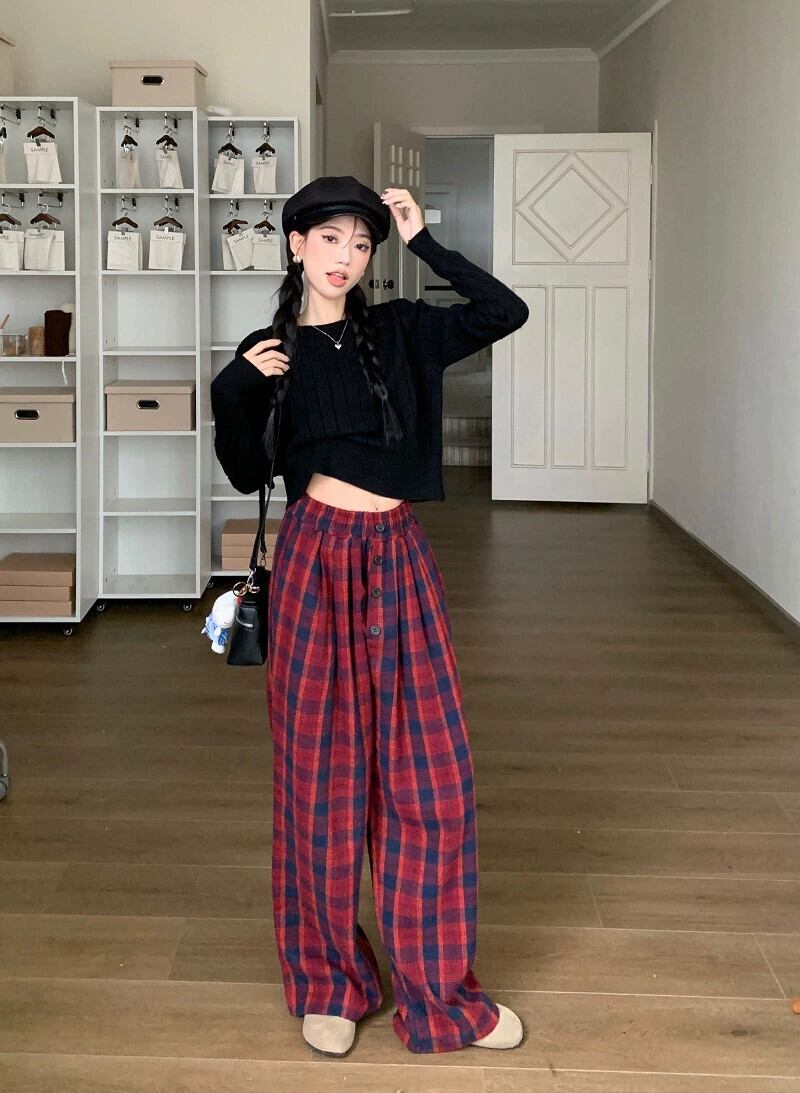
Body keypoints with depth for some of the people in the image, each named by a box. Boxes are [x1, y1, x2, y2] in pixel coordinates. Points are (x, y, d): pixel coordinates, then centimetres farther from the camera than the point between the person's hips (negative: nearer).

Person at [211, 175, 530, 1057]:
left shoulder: (399, 331, 7)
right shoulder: (267, 351, 5)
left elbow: (506, 312, -3)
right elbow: (248, 474, 5)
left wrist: (423, 241, -3)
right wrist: (234, 390, -10)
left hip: (399, 561, 1)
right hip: (315, 561, -1)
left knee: (428, 775, 3)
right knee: (320, 773, 5)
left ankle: (439, 993, 16)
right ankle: (329, 983, 22)